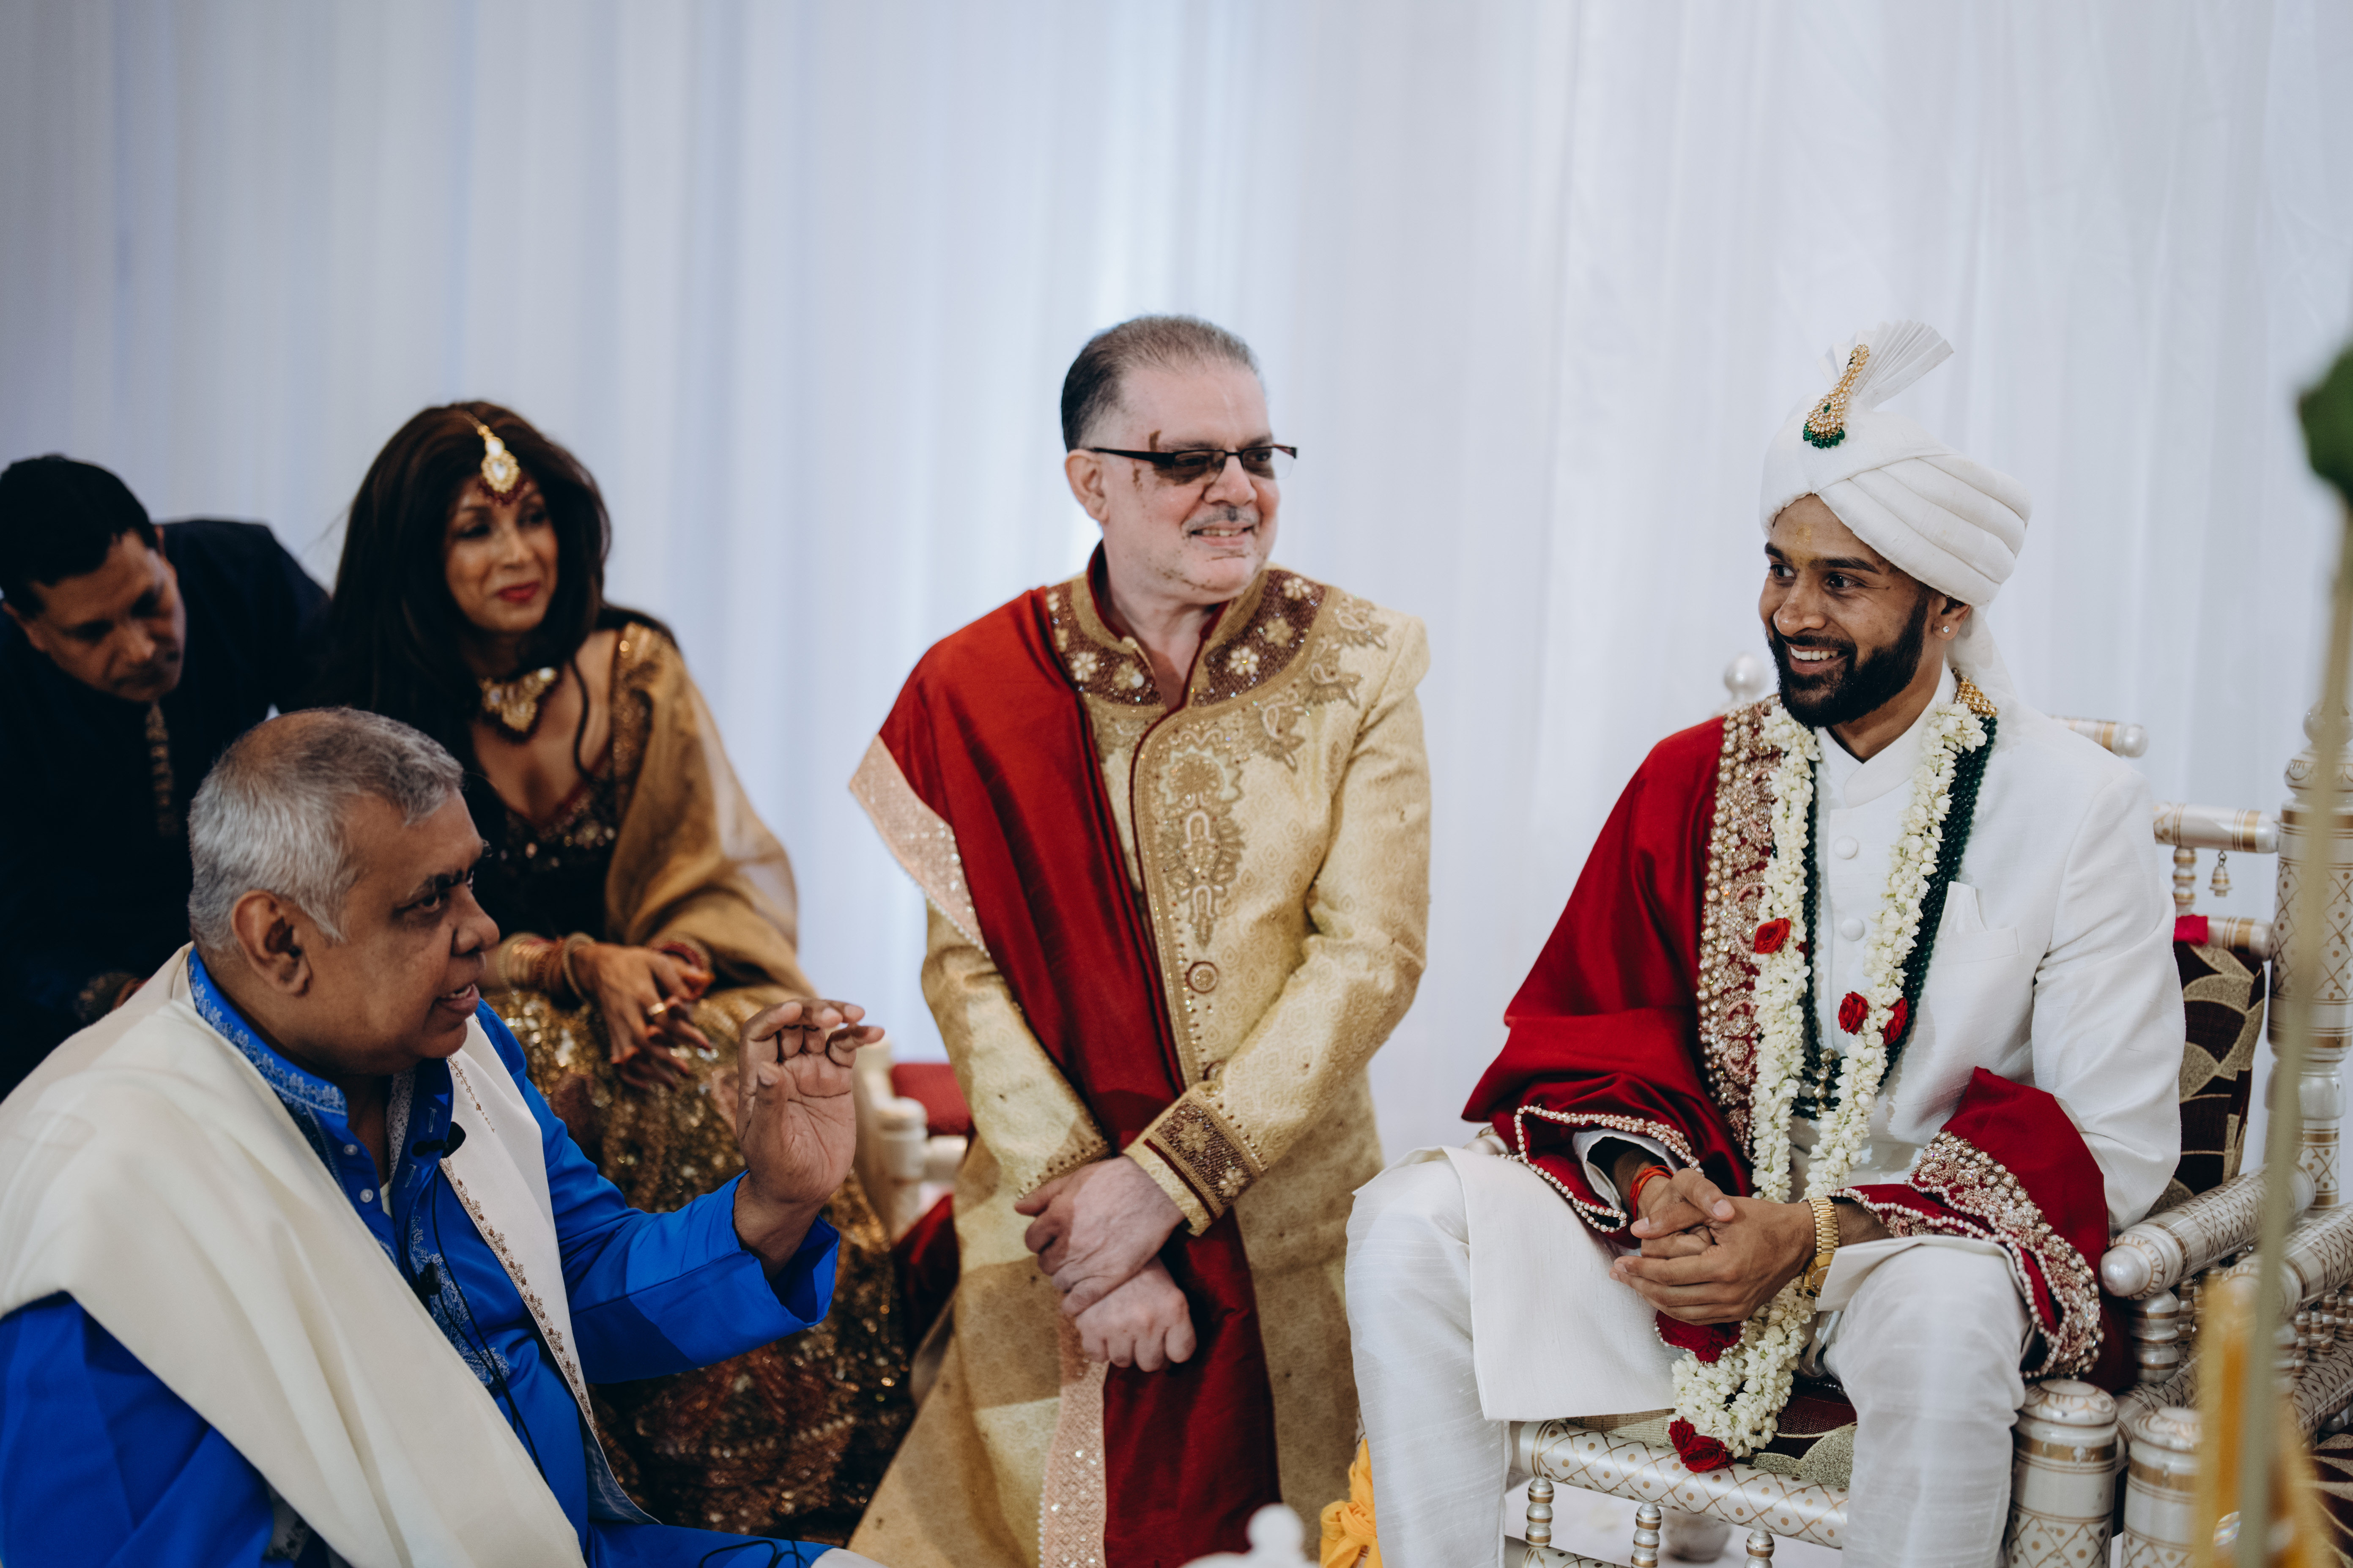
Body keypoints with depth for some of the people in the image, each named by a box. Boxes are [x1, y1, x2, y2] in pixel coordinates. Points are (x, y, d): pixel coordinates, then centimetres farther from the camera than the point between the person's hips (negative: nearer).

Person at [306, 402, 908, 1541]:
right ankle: (653, 1500, -19)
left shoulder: (634, 671, 7)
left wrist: (656, 973, -15)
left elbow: (731, 872, 6)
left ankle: (783, 1504, -18)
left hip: (660, 1005, 1)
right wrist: (582, 966, -14)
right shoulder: (385, 714, 3)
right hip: (483, 1025, -1)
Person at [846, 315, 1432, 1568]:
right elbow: (965, 973, -7)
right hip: (1052, 1218, 0)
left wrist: (1165, 1180, -16)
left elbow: (1371, 955, -8)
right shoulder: (975, 690, -1)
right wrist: (1094, 1219, -18)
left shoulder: (1356, 667, -2)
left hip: (1288, 1215, 0)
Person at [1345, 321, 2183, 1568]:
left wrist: (1813, 1236, -18)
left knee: (1946, 1315, -38)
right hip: (1693, 1215, 3)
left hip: (1920, 1237, -3)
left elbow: (2111, 1145, -7)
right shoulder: (1691, 779, 7)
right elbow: (1584, 1024, 10)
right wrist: (1654, 1179, -15)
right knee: (1410, 1220, -20)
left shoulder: (2079, 807, -3)